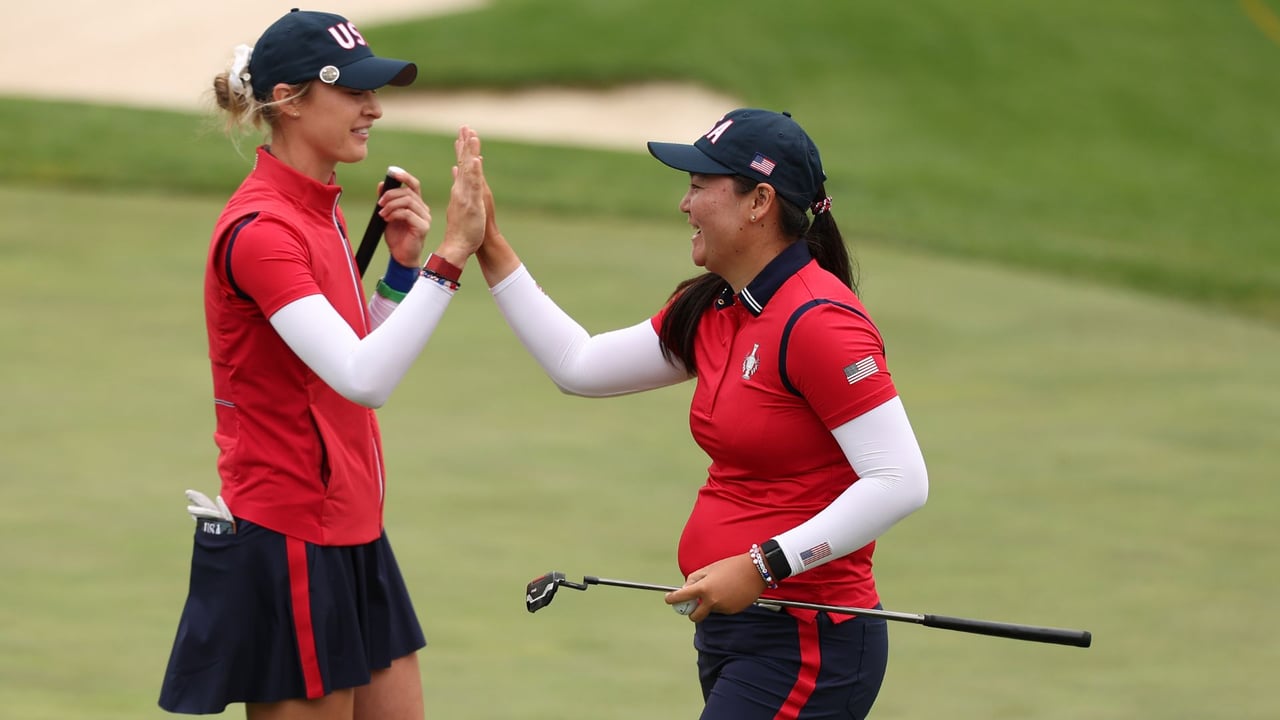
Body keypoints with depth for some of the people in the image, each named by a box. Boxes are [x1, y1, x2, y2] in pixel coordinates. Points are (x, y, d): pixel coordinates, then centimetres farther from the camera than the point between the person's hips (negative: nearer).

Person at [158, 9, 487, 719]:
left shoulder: (321, 213, 10)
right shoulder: (259, 229, -19)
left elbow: (368, 363, 18)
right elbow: (362, 379, -30)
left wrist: (404, 265, 3)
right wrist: (449, 254, -32)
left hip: (352, 539, 9)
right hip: (287, 545, -9)